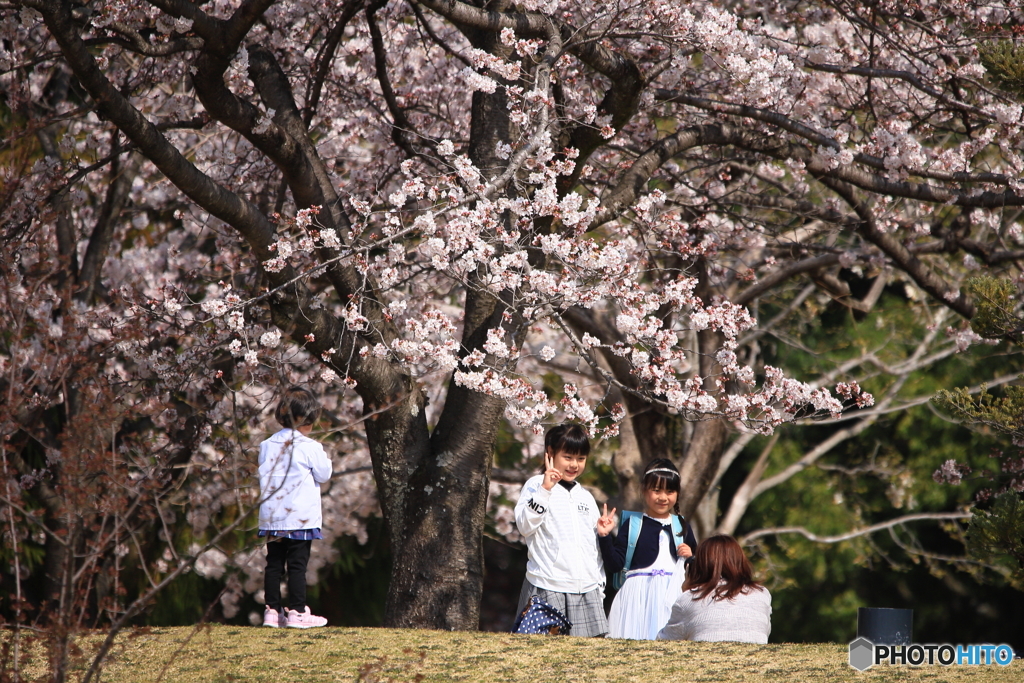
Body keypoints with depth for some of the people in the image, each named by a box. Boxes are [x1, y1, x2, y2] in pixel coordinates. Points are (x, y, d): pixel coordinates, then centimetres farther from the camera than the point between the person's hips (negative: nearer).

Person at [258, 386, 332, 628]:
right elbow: (324, 474, 1)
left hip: (271, 517, 5)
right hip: (301, 518, -5)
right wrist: (327, 461, 17)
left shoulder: (267, 445, 7)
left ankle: (272, 611, 10)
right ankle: (296, 612, -3)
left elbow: (264, 475, 14)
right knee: (297, 565, -2)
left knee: (274, 563, 9)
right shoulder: (310, 448, -10)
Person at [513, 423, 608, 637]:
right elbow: (525, 527, -16)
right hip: (548, 587, -5)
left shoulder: (586, 497, 19)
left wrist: (600, 586, 18)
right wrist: (545, 490, -22)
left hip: (587, 589, 5)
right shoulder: (536, 486, 0)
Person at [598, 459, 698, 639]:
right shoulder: (632, 524, 5)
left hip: (674, 595, 2)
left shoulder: (681, 526, 14)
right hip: (639, 597, -2)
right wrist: (605, 537, -10)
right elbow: (615, 565, -1)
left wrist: (690, 556, 0)